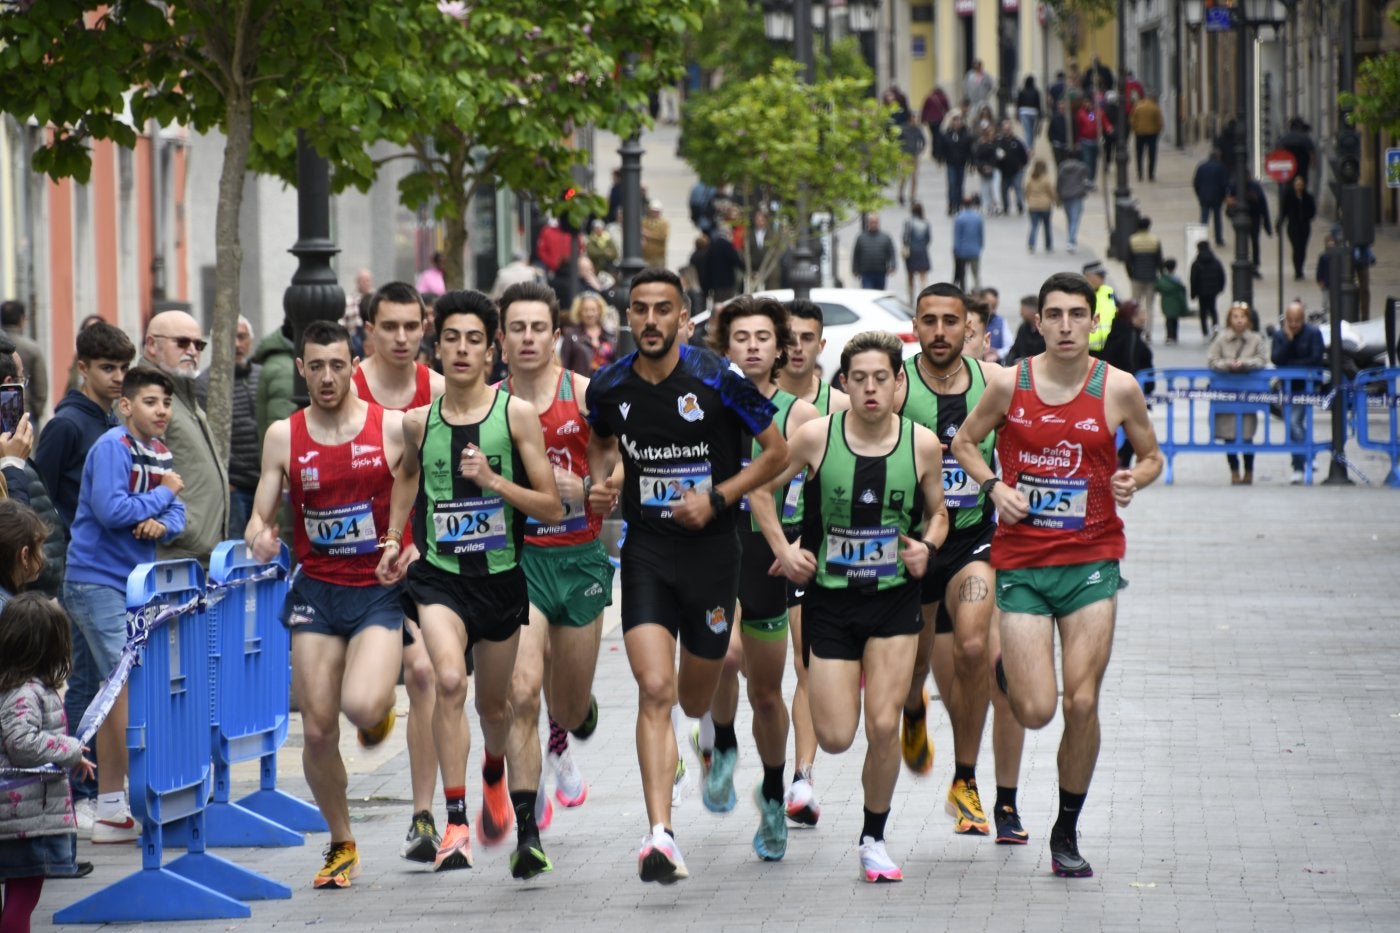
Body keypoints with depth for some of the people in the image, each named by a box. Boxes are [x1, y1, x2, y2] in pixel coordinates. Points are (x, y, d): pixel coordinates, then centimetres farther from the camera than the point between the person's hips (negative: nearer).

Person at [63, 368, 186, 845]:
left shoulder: (161, 454, 9)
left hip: (134, 581, 9)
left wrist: (162, 524, -15)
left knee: (119, 687, 11)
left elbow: (177, 514, 8)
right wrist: (163, 494, -13)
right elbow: (110, 510, -24)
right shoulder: (112, 448, -14)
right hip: (98, 580, -9)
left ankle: (109, 807, 17)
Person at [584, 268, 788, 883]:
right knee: (655, 690, -16)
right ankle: (660, 836, -20)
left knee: (695, 700, 12)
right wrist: (600, 481, 1)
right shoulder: (609, 388, -1)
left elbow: (776, 452, -2)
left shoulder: (716, 381, -12)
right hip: (646, 550, 1)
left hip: (711, 548, -1)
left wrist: (718, 497, -13)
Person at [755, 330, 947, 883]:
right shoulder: (816, 437, -10)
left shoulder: (923, 444, -6)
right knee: (836, 738, -2)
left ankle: (874, 839, 12)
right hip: (830, 597, 0)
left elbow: (937, 513, 10)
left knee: (883, 727, -9)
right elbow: (762, 487, 6)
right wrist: (782, 549, -4)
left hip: (895, 600, 0)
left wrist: (928, 546, -10)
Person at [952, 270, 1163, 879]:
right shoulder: (1009, 383, -3)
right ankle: (1002, 666, 32)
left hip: (1092, 560, 0)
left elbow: (1151, 455, 12)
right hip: (1021, 560, 0)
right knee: (1036, 711, -7)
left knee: (1082, 704, -4)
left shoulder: (1118, 388, -2)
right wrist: (993, 486, -6)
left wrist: (1134, 479, -11)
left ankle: (1068, 833, 15)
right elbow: (964, 442, 12)